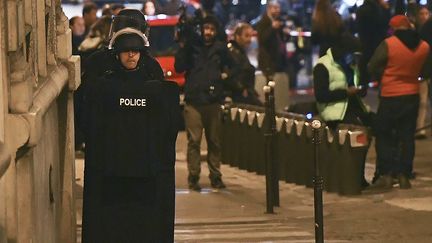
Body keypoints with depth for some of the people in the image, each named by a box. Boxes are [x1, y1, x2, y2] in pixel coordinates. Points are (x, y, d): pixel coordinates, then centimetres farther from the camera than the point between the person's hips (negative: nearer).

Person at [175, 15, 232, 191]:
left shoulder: (221, 48, 10)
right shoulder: (191, 46, 4)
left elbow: (229, 66, 22)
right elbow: (179, 67, -2)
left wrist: (226, 74, 4)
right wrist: (182, 47, -8)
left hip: (213, 102, 2)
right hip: (193, 101, -2)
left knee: (214, 141, 6)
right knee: (194, 140, -6)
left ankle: (215, 176, 12)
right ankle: (193, 177, -2)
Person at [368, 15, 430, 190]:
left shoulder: (388, 44, -15)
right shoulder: (424, 47, -1)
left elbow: (373, 68, -10)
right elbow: (425, 73, 11)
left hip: (390, 97, -4)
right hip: (412, 96, 4)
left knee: (384, 136, 7)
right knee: (407, 136, 10)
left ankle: (386, 175, 2)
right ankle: (404, 176, 10)